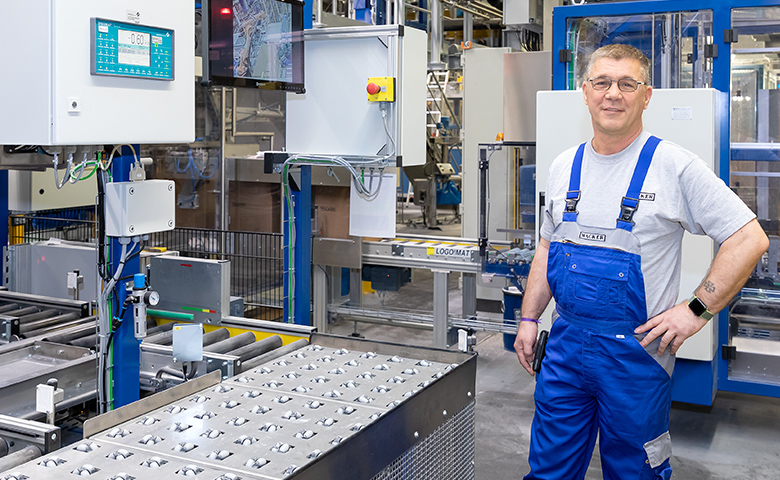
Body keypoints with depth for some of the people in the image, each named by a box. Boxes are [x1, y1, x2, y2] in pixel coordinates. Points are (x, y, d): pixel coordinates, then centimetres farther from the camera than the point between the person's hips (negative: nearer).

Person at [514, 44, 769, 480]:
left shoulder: (674, 165, -10)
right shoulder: (565, 166, 7)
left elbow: (750, 239, -10)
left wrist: (697, 310, -14)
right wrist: (529, 318, 12)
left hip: (636, 350, -4)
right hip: (566, 343, 5)